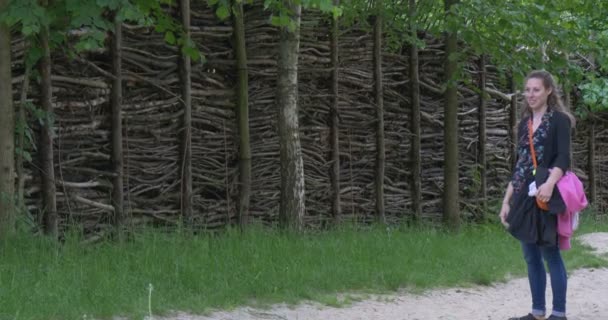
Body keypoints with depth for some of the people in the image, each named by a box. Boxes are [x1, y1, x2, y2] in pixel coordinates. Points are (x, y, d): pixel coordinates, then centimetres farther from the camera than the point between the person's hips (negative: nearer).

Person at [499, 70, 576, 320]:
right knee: (531, 257, 8)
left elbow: (563, 158, -15)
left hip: (546, 198, -7)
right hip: (524, 198, 7)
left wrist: (550, 184, -32)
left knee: (550, 254, -4)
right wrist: (507, 201, 15)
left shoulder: (558, 120, -4)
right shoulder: (524, 124, 16)